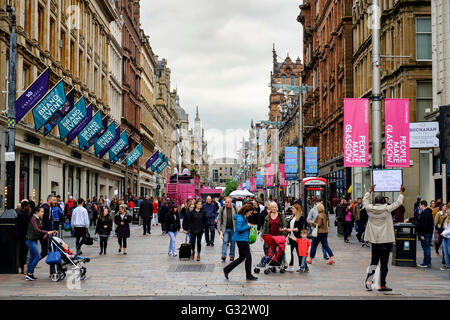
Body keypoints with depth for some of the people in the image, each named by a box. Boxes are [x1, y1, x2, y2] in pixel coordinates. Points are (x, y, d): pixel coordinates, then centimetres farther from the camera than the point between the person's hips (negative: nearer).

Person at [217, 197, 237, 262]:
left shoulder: (234, 209, 3)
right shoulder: (222, 209, 2)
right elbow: (219, 219, 4)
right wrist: (219, 229, -2)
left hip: (233, 229, 1)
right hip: (225, 228, -1)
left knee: (232, 243, 7)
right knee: (225, 241, -12)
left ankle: (232, 256, 16)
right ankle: (224, 255, -17)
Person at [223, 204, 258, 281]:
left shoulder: (244, 217, 15)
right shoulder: (240, 218, -16)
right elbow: (239, 229, -25)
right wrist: (247, 226, -16)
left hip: (244, 239, 11)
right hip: (241, 239, -11)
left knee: (242, 257, 14)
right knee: (248, 256, -3)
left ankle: (227, 269, 16)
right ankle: (249, 275, 6)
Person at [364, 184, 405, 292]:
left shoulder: (370, 209, -2)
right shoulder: (387, 209, -10)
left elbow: (364, 200, 17)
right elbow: (398, 203, 0)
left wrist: (370, 191, 30)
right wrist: (401, 193, 15)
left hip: (374, 240, 4)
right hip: (385, 240, -4)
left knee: (373, 261, 14)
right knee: (384, 263, 1)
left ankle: (368, 281, -1)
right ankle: (382, 285, 4)